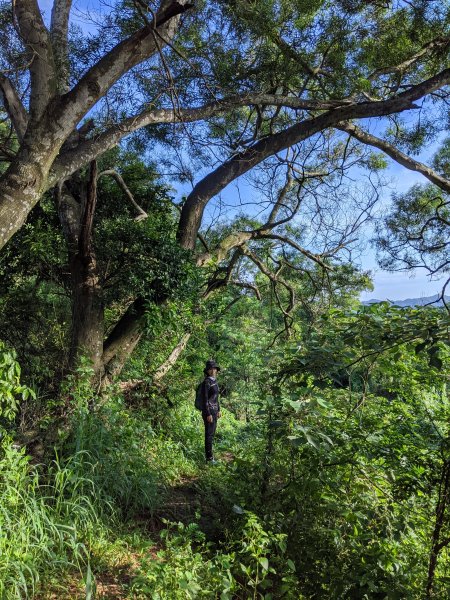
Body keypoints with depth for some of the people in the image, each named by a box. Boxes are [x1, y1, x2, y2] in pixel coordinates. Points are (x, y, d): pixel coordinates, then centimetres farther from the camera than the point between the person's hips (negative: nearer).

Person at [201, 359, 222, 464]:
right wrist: (208, 414, -21)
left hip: (214, 410, 9)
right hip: (208, 411, -9)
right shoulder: (206, 382, -18)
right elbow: (204, 399, -19)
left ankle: (209, 454, 26)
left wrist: (218, 410, 19)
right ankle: (209, 457, 9)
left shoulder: (214, 381, 10)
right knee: (209, 434, -1)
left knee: (212, 433, 15)